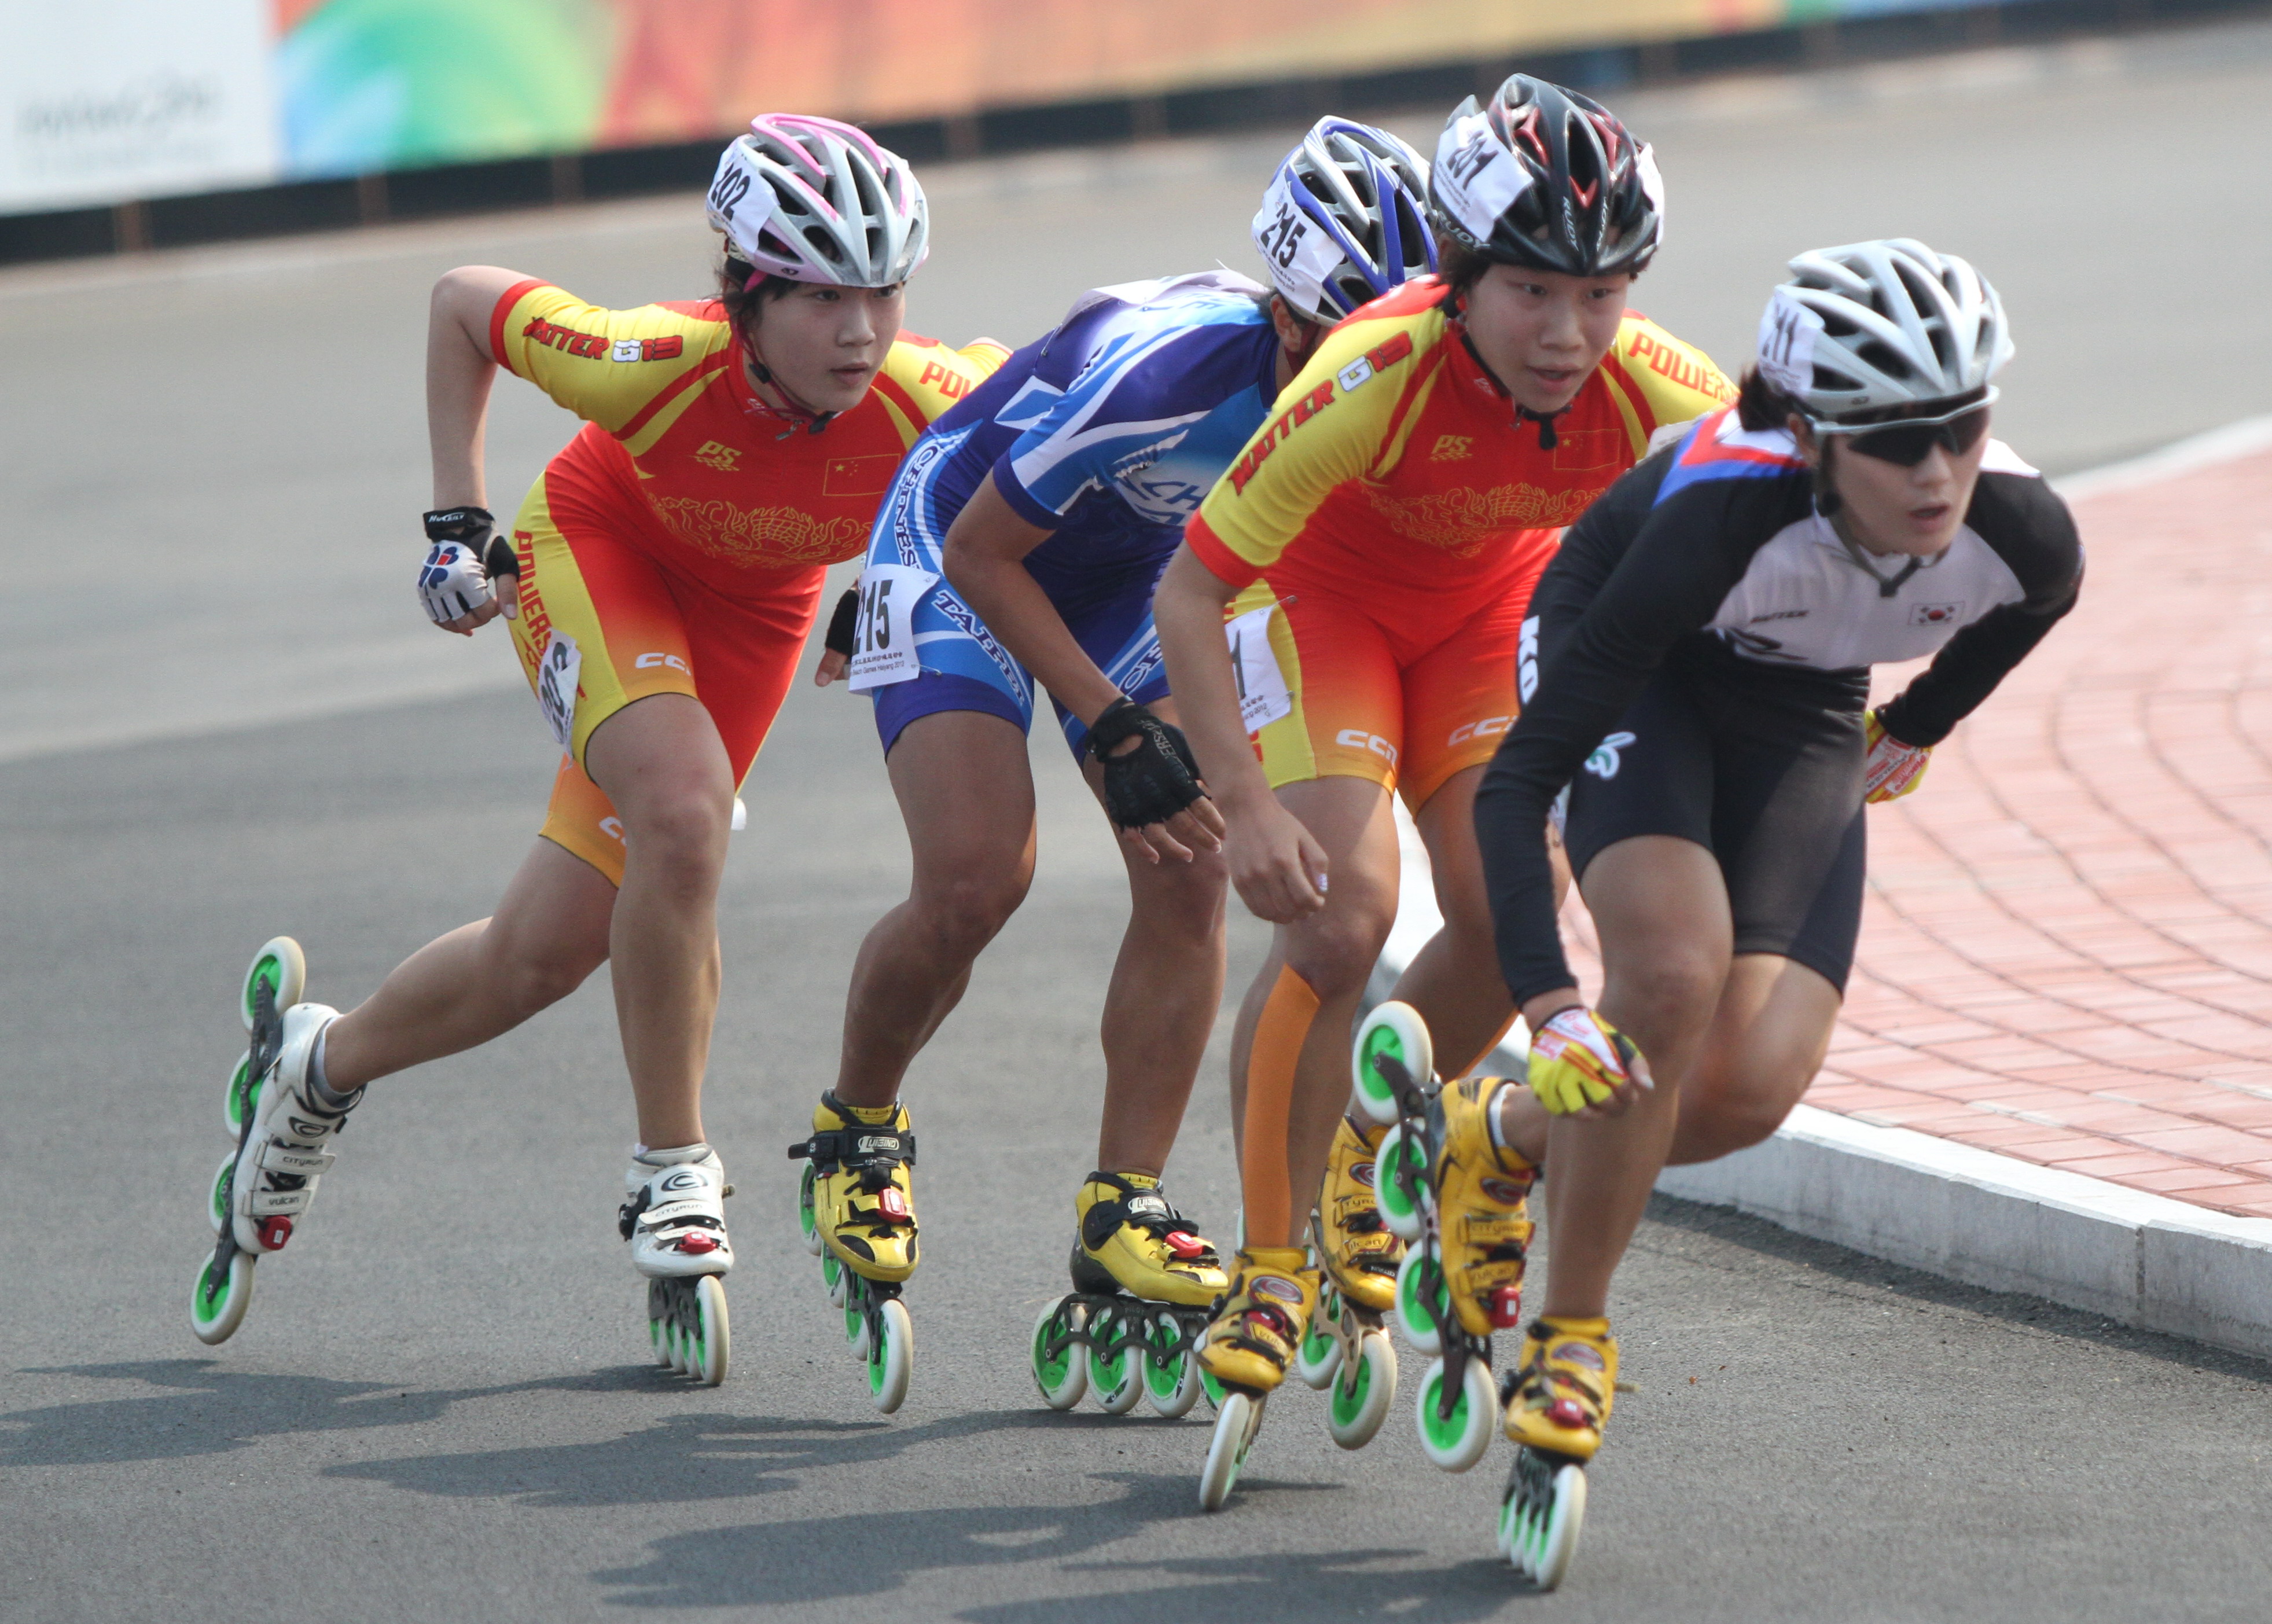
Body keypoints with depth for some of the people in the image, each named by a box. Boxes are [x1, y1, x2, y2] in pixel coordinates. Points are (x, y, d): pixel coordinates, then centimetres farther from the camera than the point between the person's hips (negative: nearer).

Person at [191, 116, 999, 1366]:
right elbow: (461, 302, -18)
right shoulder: (661, 363, -37)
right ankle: (670, 1172, -13)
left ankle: (321, 1064, 31)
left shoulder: (927, 401, -34)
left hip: (754, 605, 3)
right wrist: (455, 520, -18)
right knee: (682, 813, -32)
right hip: (601, 546, -3)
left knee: (544, 952, 2)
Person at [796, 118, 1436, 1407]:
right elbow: (986, 556, -26)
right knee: (976, 879, -20)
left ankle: (1123, 1215, -6)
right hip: (964, 560, -5)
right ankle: (857, 1131, 8)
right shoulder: (1146, 370, -39)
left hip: (1137, 581, 5)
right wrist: (1108, 727, -26)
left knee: (1192, 864, -14)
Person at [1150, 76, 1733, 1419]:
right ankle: (1270, 1263, -6)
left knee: (1506, 919, -12)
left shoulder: (1650, 390, -30)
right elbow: (1190, 591, -32)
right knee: (1341, 913, -20)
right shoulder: (1376, 379, -39)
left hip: (1494, 603, 4)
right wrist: (1246, 804, -37)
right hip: (1319, 592, -3)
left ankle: (1365, 1152, 18)